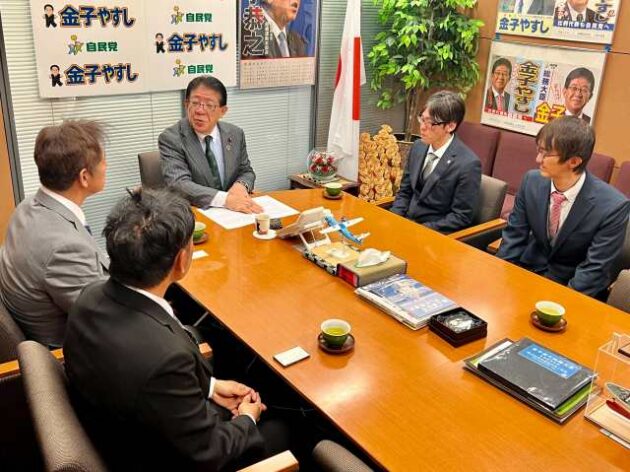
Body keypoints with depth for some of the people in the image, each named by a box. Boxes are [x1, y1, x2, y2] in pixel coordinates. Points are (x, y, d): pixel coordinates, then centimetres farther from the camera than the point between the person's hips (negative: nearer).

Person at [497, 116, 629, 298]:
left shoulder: (612, 207, -21)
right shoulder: (532, 181, -8)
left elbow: (594, 270, -17)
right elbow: (514, 236, 0)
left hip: (572, 287, -4)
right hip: (529, 270, 4)